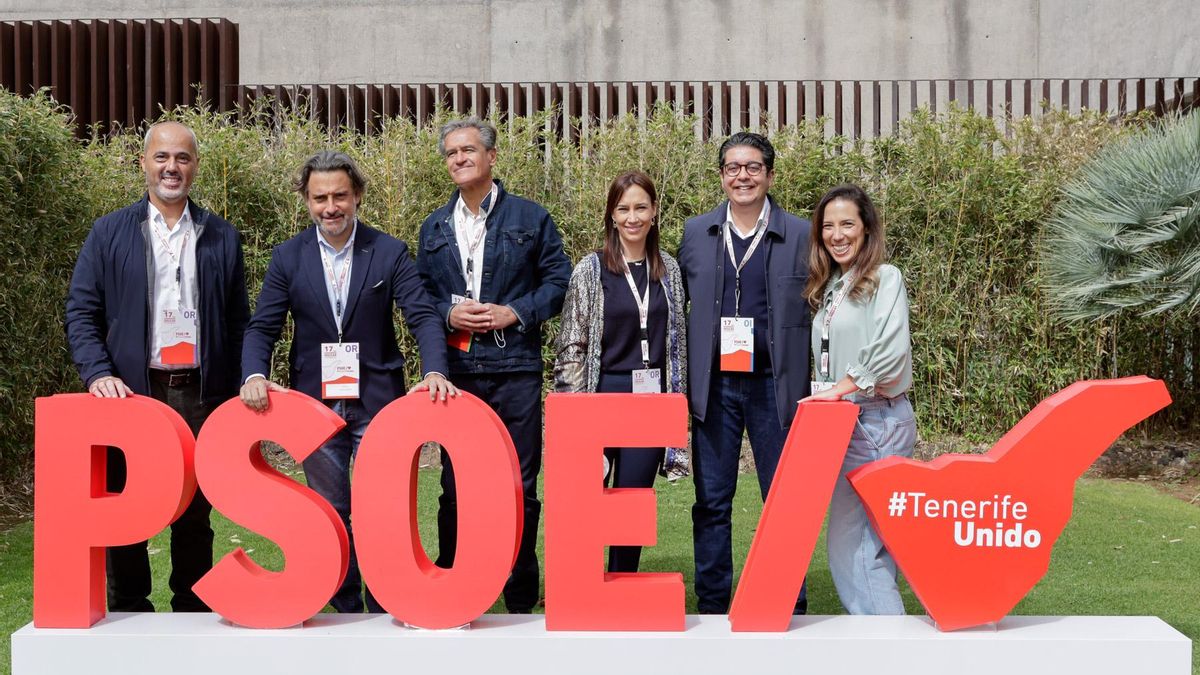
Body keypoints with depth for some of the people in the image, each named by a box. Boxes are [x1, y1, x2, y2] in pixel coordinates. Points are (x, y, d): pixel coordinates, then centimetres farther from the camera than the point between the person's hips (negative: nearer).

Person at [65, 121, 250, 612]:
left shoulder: (221, 238, 9)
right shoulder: (109, 233, 6)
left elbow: (238, 321, 9)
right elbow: (81, 311, 3)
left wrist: (238, 393, 0)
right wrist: (99, 373, -12)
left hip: (201, 395, 1)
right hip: (132, 391, -1)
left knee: (195, 512, 8)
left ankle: (193, 614, 18)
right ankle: (127, 614, 17)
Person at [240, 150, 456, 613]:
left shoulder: (390, 253, -2)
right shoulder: (288, 257, 3)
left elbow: (422, 316, -8)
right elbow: (263, 327, 1)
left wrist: (435, 371, -25)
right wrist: (255, 374, -18)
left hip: (376, 401, -2)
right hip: (315, 402, 2)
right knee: (329, 514, 10)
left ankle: (384, 612, 13)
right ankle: (345, 611, 22)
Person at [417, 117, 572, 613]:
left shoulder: (530, 218, 5)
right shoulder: (435, 228, 14)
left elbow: (559, 279, 3)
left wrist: (515, 312, -10)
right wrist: (447, 313, -5)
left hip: (515, 370, -2)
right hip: (455, 372, 3)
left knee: (520, 486, 0)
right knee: (454, 484, 7)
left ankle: (521, 599, 10)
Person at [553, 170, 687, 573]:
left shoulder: (668, 270, 8)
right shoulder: (591, 270, -2)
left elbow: (677, 339, 13)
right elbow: (572, 346, -2)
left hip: (652, 399, 3)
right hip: (605, 394, -3)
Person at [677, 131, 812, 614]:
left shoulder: (800, 235, 1)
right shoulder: (696, 233, 7)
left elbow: (815, 313, 2)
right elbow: (678, 308, 9)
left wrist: (812, 389, -3)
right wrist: (681, 383, 3)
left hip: (774, 386, -2)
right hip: (713, 386, 2)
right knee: (711, 502, 7)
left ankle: (790, 609, 14)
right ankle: (712, 607, 17)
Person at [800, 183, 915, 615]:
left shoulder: (884, 278, -7)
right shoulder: (829, 288, 15)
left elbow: (890, 353, -18)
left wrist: (841, 387, -14)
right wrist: (823, 394, 6)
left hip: (877, 421, -8)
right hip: (844, 422, 8)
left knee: (848, 539, -9)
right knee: (870, 540, 10)